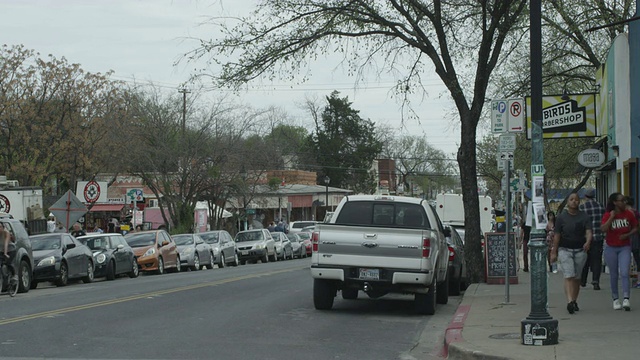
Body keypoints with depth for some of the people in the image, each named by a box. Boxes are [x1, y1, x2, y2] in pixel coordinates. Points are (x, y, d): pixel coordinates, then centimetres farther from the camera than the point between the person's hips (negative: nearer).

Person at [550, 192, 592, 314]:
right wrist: (554, 252, 2)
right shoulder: (561, 217, 3)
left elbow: (588, 231, -6)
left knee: (577, 278, 9)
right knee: (569, 276, -14)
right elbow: (557, 235, 4)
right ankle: (570, 301, -25)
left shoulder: (584, 217, 5)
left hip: (580, 250, 2)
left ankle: (574, 301, 21)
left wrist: (588, 242, -28)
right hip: (565, 249, -2)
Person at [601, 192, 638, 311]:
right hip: (611, 248, 0)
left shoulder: (628, 214, -1)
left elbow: (635, 228, 7)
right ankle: (615, 299, 18)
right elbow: (603, 229, -20)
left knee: (624, 273, -13)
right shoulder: (607, 215, -7)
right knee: (614, 275, 7)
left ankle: (626, 299, -19)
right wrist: (611, 217, -25)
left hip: (624, 248, 0)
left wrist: (628, 235, -10)